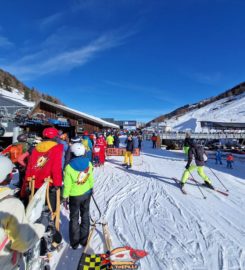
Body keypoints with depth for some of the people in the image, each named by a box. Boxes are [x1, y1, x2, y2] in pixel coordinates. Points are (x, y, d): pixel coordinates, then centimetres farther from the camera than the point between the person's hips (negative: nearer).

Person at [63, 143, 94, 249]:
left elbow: (67, 184, -16)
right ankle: (84, 240, 33)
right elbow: (91, 179, -2)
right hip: (86, 193, 3)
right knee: (85, 215, 20)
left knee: (74, 218, 17)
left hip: (74, 196, -2)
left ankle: (75, 242, 31)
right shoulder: (88, 163, -13)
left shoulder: (69, 167, -22)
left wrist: (65, 196, -2)